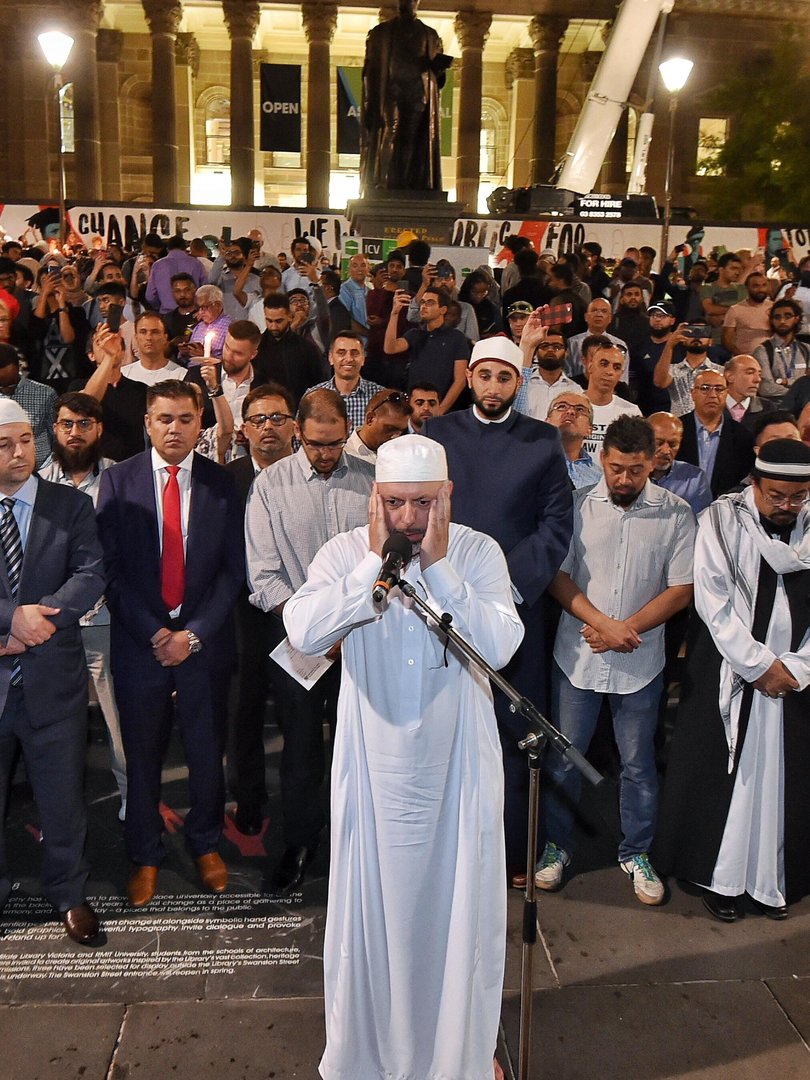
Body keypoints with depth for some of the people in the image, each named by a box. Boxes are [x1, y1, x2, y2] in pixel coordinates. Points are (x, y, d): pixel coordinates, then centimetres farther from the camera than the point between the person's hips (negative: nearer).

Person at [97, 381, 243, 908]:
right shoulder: (119, 481, 0)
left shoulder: (222, 484, 1)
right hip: (139, 640, 0)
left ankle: (206, 844, 33)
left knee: (207, 750, 11)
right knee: (142, 754, 10)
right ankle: (145, 856, 28)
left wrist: (194, 633, -9)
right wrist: (152, 632, -10)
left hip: (203, 640, 1)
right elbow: (112, 567, -3)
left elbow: (232, 569, 0)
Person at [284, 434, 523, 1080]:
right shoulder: (345, 552, -8)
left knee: (461, 902, 14)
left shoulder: (479, 552, -9)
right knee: (372, 901, 14)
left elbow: (501, 644, -22)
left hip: (459, 761, 0)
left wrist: (438, 564, -24)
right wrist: (374, 560, -24)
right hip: (375, 762, 0)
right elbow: (304, 632, -23)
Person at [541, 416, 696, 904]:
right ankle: (557, 845, 29)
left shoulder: (676, 513, -4)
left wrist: (626, 630, -14)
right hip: (577, 656, 0)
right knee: (564, 758, 10)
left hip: (640, 662, 0)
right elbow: (558, 575, -2)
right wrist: (603, 623, -14)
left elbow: (681, 589, -4)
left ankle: (637, 853, 30)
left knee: (639, 763, 12)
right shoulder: (579, 505, -4)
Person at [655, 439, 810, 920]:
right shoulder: (722, 519, -5)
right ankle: (721, 876, 18)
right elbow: (714, 600, -9)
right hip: (729, 672, -2)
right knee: (723, 771, 4)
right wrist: (759, 664, -11)